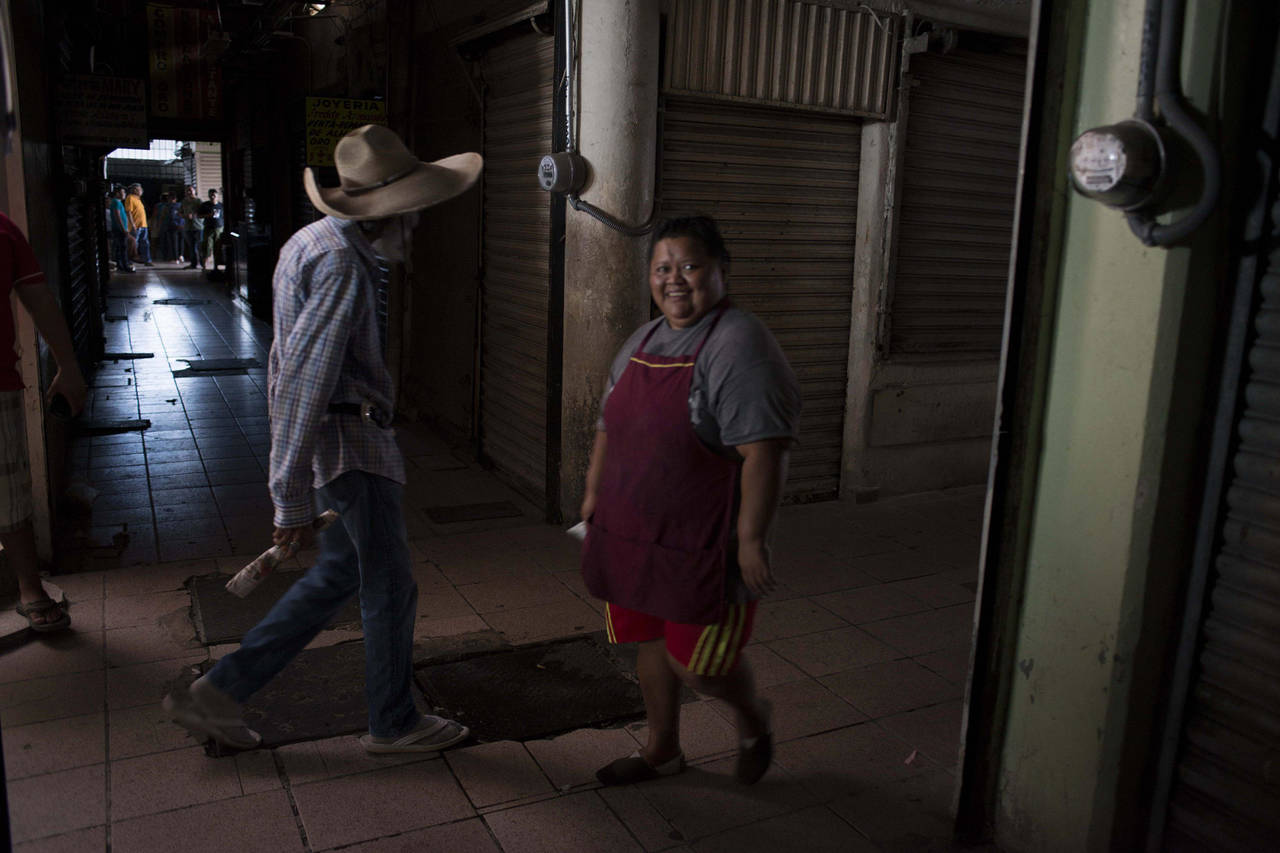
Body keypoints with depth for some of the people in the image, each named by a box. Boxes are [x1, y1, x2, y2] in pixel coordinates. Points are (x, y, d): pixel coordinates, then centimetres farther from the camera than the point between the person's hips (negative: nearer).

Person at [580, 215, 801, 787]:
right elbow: (609, 425, 21)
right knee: (652, 643, 18)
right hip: (633, 536, 8)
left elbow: (763, 451, -23)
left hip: (703, 546, -7)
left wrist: (751, 537, -24)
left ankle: (753, 720, 33)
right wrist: (594, 492, 21)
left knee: (695, 661, 1)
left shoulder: (739, 347, -17)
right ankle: (661, 750, 39)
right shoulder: (642, 342, 10)